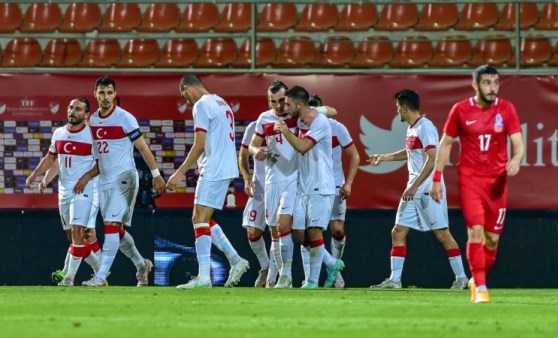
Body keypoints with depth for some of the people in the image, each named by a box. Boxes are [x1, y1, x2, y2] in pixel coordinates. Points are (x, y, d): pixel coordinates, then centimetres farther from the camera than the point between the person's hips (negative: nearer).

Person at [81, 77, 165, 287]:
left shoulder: (125, 119, -10)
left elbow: (142, 147, -6)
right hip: (105, 181, 7)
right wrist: (88, 176, 4)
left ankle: (101, 276, -19)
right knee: (117, 230, 12)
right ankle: (141, 265, 32)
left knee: (111, 225, -15)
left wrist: (156, 175, -5)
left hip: (124, 179, -7)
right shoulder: (93, 121, 9)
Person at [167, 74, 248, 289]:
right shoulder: (221, 103, 19)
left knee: (200, 219, -10)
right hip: (226, 168, 9)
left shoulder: (202, 105, -9)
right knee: (202, 220, 14)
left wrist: (180, 173, -13)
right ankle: (237, 261, 11)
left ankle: (204, 276, -17)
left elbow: (200, 145, -15)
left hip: (213, 170, -9)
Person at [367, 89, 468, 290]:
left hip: (429, 190, -9)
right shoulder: (411, 128, 15)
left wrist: (414, 186, -24)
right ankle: (394, 279, 3)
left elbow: (432, 159, -22)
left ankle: (461, 277, 1)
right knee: (398, 232, 4)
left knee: (442, 233, -6)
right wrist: (384, 157, 37)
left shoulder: (425, 127, -14)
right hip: (413, 191, 9)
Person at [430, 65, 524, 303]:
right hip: (469, 179, -2)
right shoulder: (460, 110, -1)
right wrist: (437, 179, 3)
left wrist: (516, 159, -26)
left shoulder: (506, 110, 1)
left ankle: (477, 280, 27)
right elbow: (445, 144, 7)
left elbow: (518, 143, -3)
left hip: (497, 180, 2)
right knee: (476, 231, -15)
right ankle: (480, 288, -13)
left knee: (492, 237, 5)